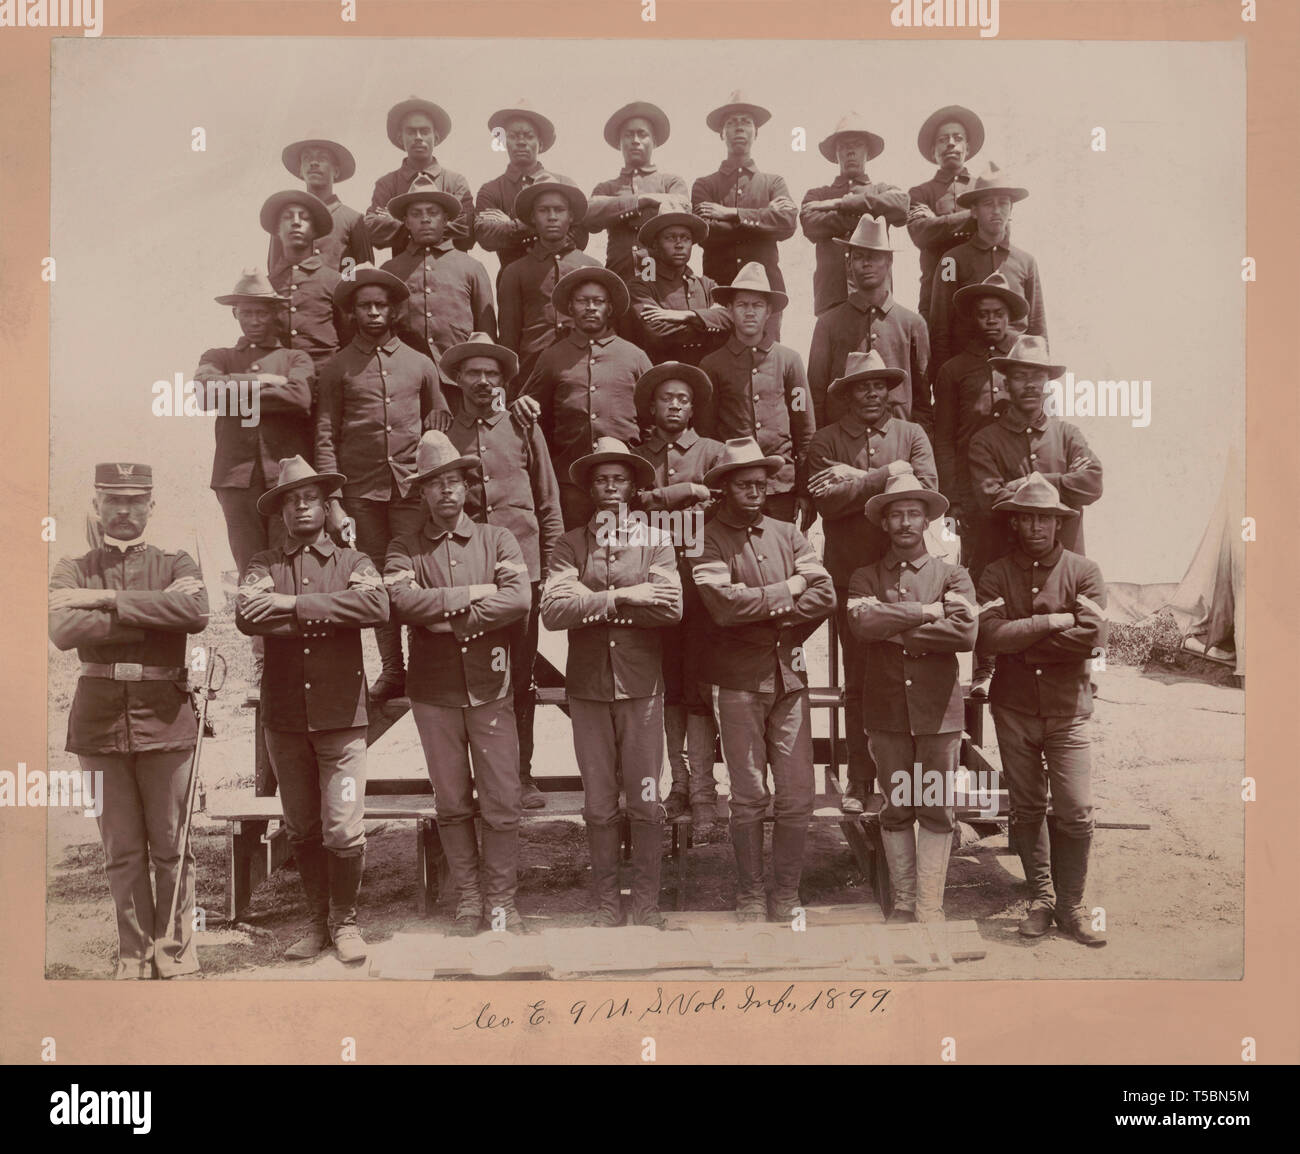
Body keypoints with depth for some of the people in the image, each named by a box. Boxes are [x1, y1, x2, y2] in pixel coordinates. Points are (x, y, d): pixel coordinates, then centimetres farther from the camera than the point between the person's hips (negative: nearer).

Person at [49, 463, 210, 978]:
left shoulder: (176, 564, 6)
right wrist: (156, 611, -15)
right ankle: (135, 954, 20)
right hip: (100, 719, 1)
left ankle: (174, 953, 19)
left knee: (171, 847, 6)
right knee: (122, 849, 8)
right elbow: (63, 630, -13)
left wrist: (109, 599, -17)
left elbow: (197, 612, -17)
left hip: (165, 718, -1)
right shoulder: (72, 571, 8)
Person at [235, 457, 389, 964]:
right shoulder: (263, 565, 8)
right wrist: (325, 619, -13)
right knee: (302, 831, 12)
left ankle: (345, 921, 15)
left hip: (341, 713, -2)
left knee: (343, 831, -4)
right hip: (284, 716, 2)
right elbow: (248, 614, -13)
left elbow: (376, 605, -16)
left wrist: (295, 605, -14)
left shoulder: (353, 562, 6)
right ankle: (315, 921, 27)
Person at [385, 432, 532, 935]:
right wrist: (470, 595, -13)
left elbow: (518, 599, -11)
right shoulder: (405, 548, 5)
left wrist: (446, 618, -12)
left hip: (489, 687, 0)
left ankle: (501, 901, 13)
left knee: (502, 802, 0)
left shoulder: (497, 539, 6)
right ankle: (468, 899, 20)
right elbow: (402, 600, -15)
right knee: (452, 803, 9)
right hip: (433, 691, 0)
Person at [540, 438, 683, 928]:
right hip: (588, 685, 1)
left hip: (641, 684, 0)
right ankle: (605, 901, 20)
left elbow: (670, 608, -11)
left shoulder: (656, 542, 5)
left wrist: (593, 603, -12)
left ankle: (646, 901, 17)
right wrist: (621, 598, -15)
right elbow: (553, 610, -11)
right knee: (599, 804, 8)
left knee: (646, 800, 4)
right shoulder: (570, 544, 5)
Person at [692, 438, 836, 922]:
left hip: (789, 675, 4)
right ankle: (750, 896, 17)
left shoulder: (787, 534, 13)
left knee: (798, 796, 4)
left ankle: (786, 896, 18)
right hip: (738, 679, -4)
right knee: (749, 797, 2)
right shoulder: (708, 539, -2)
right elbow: (724, 605, -18)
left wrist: (767, 614, -9)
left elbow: (825, 595, 1)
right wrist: (788, 590, -8)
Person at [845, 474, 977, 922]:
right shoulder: (865, 577, 8)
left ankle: (929, 907, 10)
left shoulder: (953, 575, 7)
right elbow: (862, 622, -14)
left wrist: (894, 627, -10)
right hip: (886, 708, 1)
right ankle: (903, 901, 20)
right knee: (896, 809, 9)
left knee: (937, 810, 2)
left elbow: (965, 633, -11)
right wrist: (928, 611, -13)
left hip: (939, 708, 0)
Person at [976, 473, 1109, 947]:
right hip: (1013, 708, 1)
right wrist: (1053, 622, -16)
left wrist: (1022, 639, -12)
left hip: (1067, 709, -1)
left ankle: (1070, 905, 12)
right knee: (1026, 809, 9)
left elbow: (1092, 636, -14)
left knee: (1075, 812, -4)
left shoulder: (1084, 571, 0)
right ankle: (1040, 897, 23)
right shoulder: (996, 574, 2)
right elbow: (991, 634, -15)